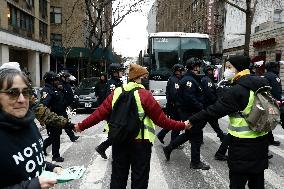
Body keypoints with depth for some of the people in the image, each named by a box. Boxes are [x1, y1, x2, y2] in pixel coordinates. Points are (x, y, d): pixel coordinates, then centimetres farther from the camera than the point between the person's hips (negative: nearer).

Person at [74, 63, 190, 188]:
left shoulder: (116, 93, 0)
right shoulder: (144, 95, -12)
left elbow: (100, 113, -2)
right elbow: (160, 119, -12)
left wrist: (81, 126, 9)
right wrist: (182, 125, -3)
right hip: (140, 142, -4)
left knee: (118, 177, 18)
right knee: (139, 178, 11)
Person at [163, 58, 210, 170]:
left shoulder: (191, 79, 17)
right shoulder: (189, 80, -18)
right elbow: (190, 98, -28)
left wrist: (201, 107, 7)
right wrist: (201, 108, -20)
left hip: (186, 111, 11)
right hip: (189, 112, -11)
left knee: (189, 133, 21)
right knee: (196, 136, 0)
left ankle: (168, 148, 27)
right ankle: (195, 162, 13)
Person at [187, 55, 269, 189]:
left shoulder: (238, 90, -20)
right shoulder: (261, 84, 5)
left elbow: (215, 110, -21)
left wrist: (192, 121, -15)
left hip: (243, 144, -8)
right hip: (261, 140, 8)